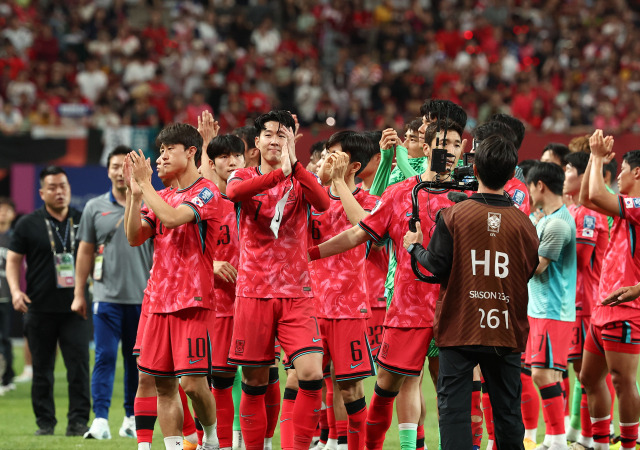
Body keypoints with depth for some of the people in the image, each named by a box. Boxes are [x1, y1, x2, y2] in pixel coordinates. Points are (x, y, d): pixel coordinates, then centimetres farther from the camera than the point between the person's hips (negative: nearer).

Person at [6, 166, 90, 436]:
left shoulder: (82, 221, 8)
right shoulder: (29, 224, 4)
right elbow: (13, 259, 7)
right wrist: (15, 290, -9)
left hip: (75, 309, 0)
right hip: (39, 309, 0)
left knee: (79, 365, -8)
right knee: (42, 369, 5)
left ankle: (78, 421, -5)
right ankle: (45, 422, 12)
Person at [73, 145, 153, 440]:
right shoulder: (95, 208, 8)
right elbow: (85, 251, 11)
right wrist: (79, 293, 9)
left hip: (142, 297, 0)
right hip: (107, 295, 0)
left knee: (137, 360, 7)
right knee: (104, 357, -9)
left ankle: (132, 418, 17)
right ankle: (100, 420, -13)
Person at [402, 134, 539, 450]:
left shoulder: (454, 215, -10)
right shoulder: (522, 222, -4)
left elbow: (438, 266, -10)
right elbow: (530, 273, 5)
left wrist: (414, 247, 9)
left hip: (460, 329, -2)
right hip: (507, 330, 2)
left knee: (454, 406, 0)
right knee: (507, 411, 11)